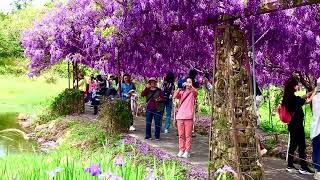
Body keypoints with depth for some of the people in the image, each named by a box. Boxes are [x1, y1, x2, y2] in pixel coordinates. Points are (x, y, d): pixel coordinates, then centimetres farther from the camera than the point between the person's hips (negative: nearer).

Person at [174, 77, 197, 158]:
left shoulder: (193, 93, 7)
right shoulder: (182, 92, 14)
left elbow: (195, 91, -17)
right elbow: (175, 96, -3)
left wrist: (190, 86, -31)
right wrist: (179, 88, -14)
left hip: (189, 117, -3)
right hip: (180, 116, 3)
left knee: (188, 135, -2)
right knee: (181, 135, 7)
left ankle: (187, 151, 2)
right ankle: (181, 150, 13)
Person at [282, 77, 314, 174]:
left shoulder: (289, 98, 6)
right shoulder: (295, 99, -20)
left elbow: (302, 98, 16)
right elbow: (308, 100, -11)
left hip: (292, 125, 9)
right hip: (297, 125, -9)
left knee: (293, 145, 13)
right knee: (302, 146, -1)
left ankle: (290, 166, 18)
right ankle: (304, 168, 4)